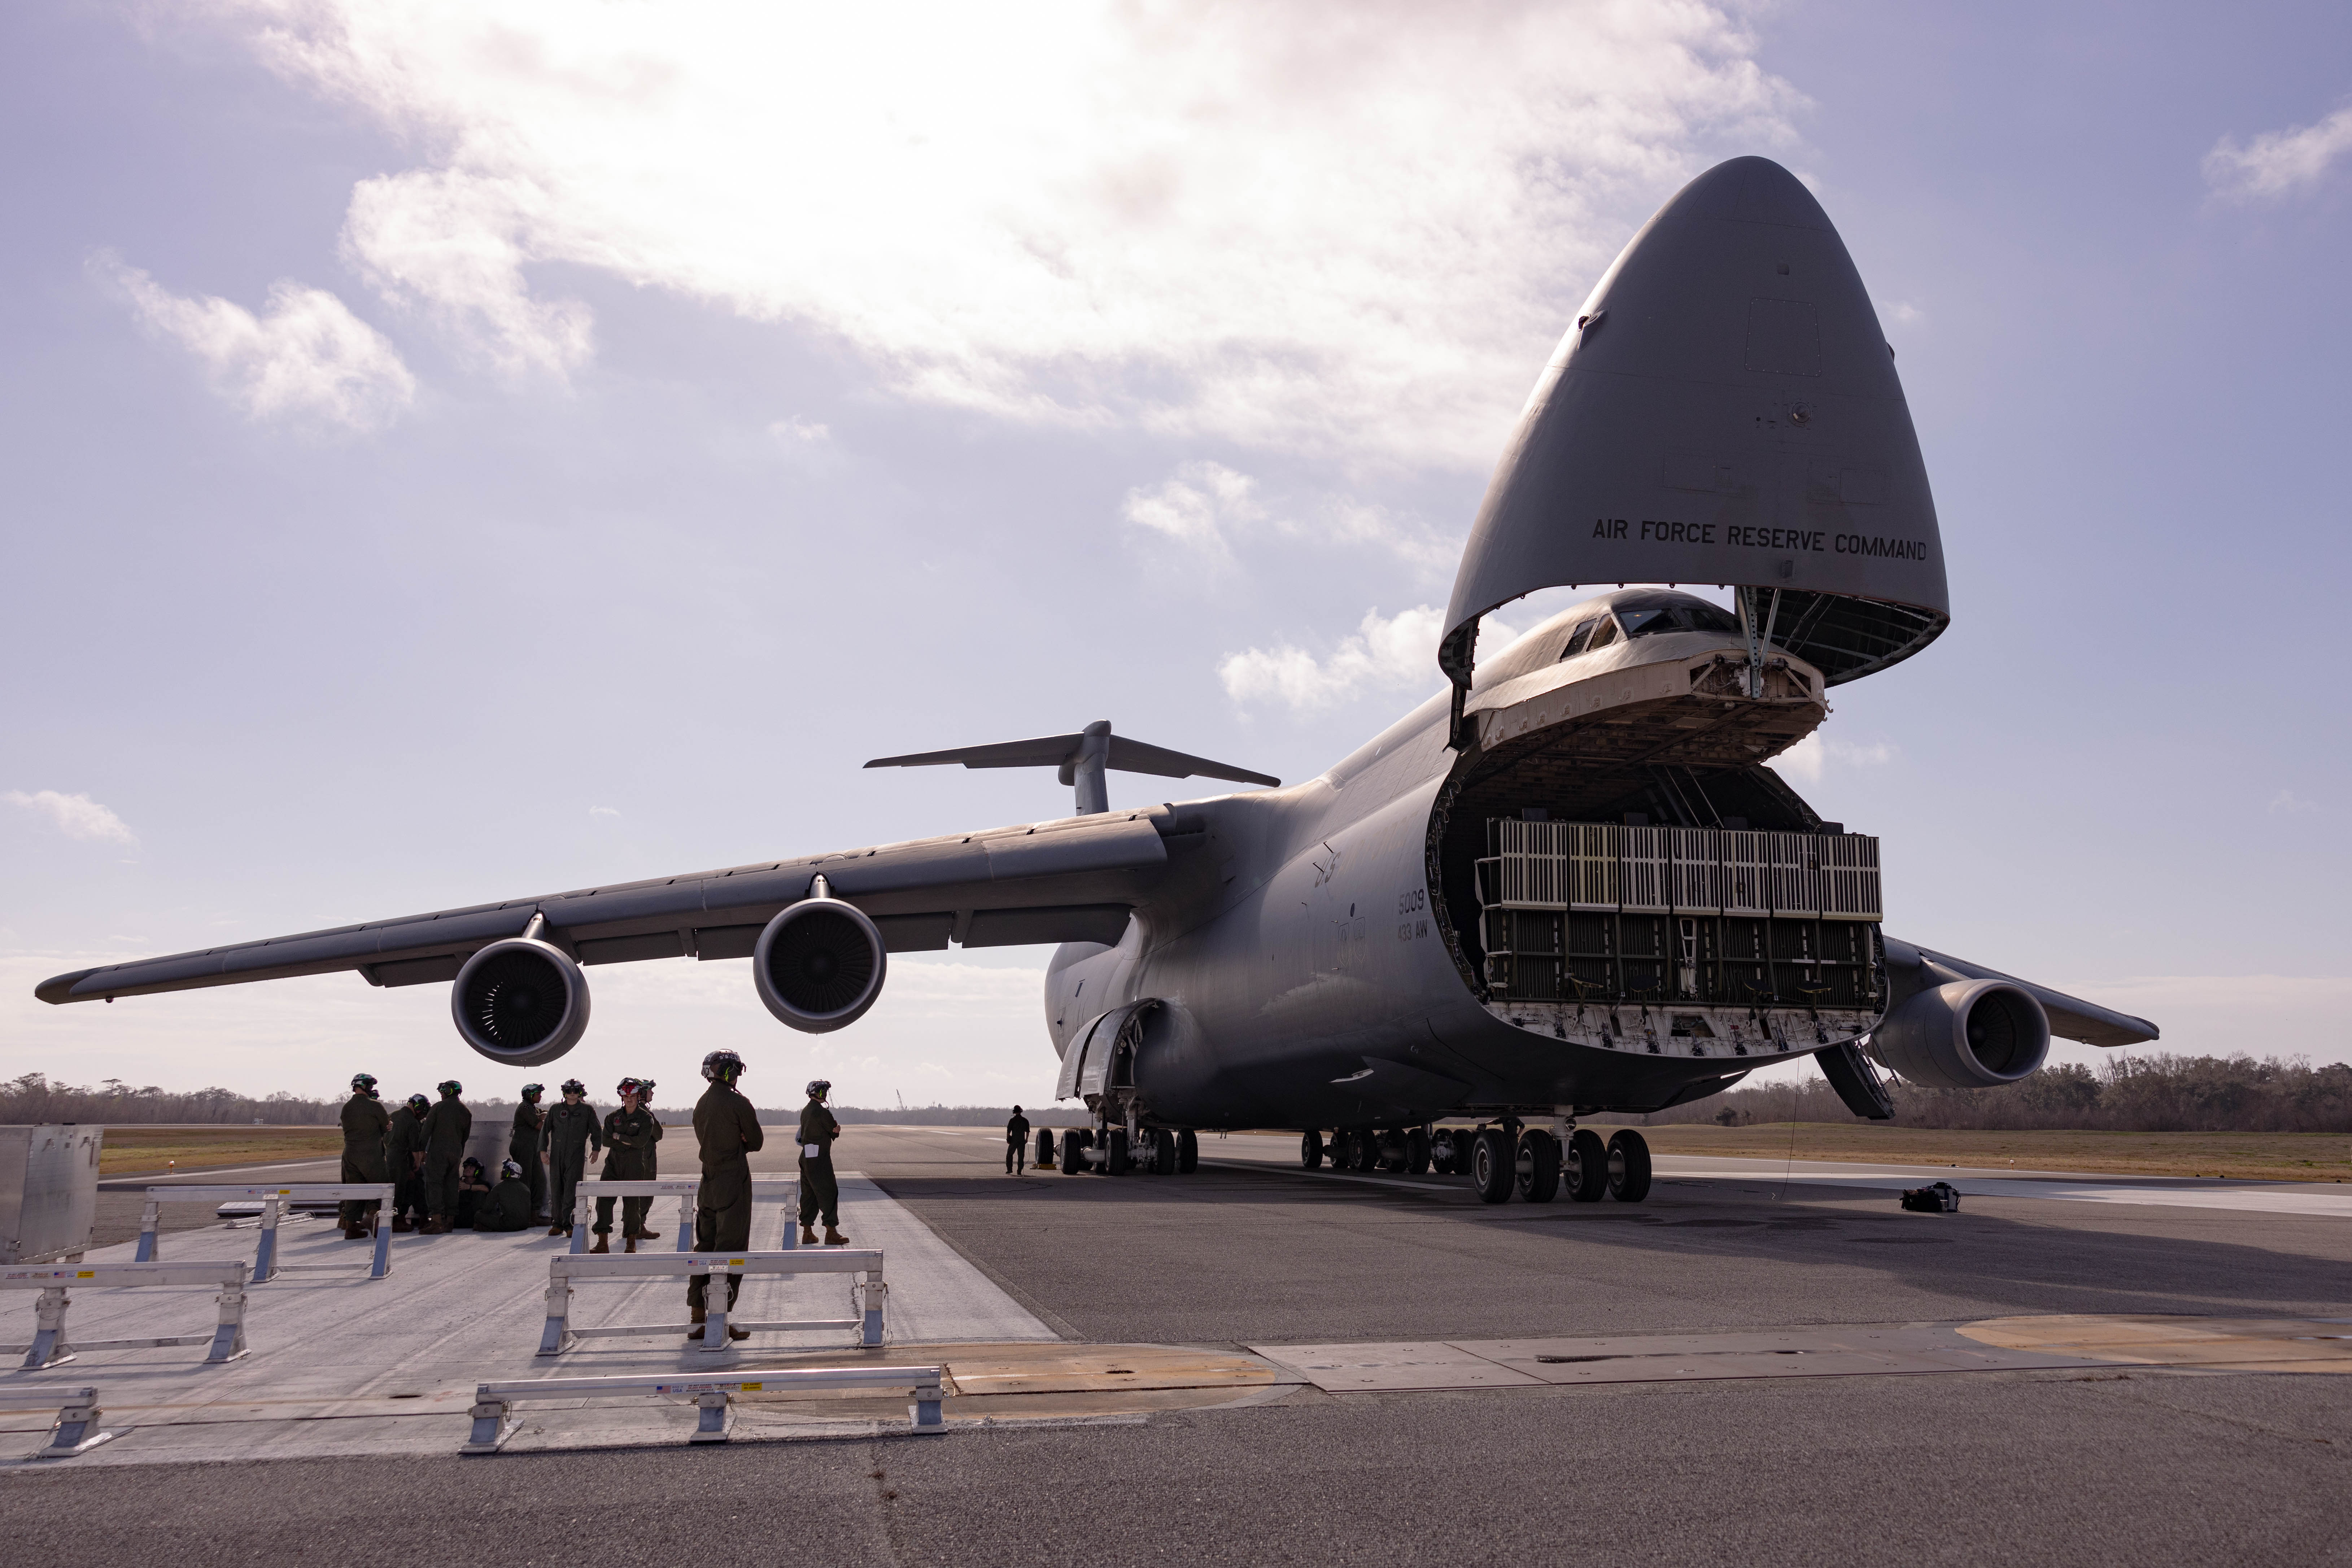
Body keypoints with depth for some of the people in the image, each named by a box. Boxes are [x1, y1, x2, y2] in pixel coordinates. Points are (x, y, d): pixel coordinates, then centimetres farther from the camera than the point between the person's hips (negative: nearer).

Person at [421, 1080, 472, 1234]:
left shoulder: (438, 1107, -2)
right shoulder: (466, 1111, 11)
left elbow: (427, 1130, -5)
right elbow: (466, 1135, 14)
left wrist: (422, 1150, -1)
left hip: (438, 1150, -5)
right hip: (456, 1152, 5)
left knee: (434, 1182, -7)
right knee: (451, 1184, 10)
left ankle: (437, 1219, -19)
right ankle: (450, 1220, 10)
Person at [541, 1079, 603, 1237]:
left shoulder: (587, 1110, 7)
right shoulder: (555, 1109, 11)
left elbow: (597, 1131, 11)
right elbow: (545, 1130, 12)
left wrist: (596, 1149, 0)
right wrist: (543, 1150, 3)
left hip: (577, 1155, -2)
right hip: (557, 1154, 2)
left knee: (572, 1190, -8)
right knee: (556, 1189, 3)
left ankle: (569, 1224, -5)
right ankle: (557, 1223, 11)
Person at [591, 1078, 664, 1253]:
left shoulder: (646, 1117, 1)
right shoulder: (613, 1117, 13)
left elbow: (641, 1142, -12)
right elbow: (606, 1141, 3)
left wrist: (618, 1137, -6)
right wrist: (628, 1141, -9)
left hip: (636, 1164, -3)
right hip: (614, 1162, 3)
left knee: (632, 1201, -5)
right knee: (604, 1198, -8)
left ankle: (632, 1242, 8)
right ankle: (603, 1242, -6)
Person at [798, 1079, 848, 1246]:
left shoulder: (805, 1111, 14)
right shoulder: (821, 1112, -16)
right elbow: (835, 1132, -6)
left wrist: (835, 1128, 4)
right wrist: (836, 1128, 13)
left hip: (806, 1157, 9)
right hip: (819, 1158, -9)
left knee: (809, 1194, 13)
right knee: (829, 1193, -4)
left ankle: (807, 1233, 16)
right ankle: (831, 1233, -5)